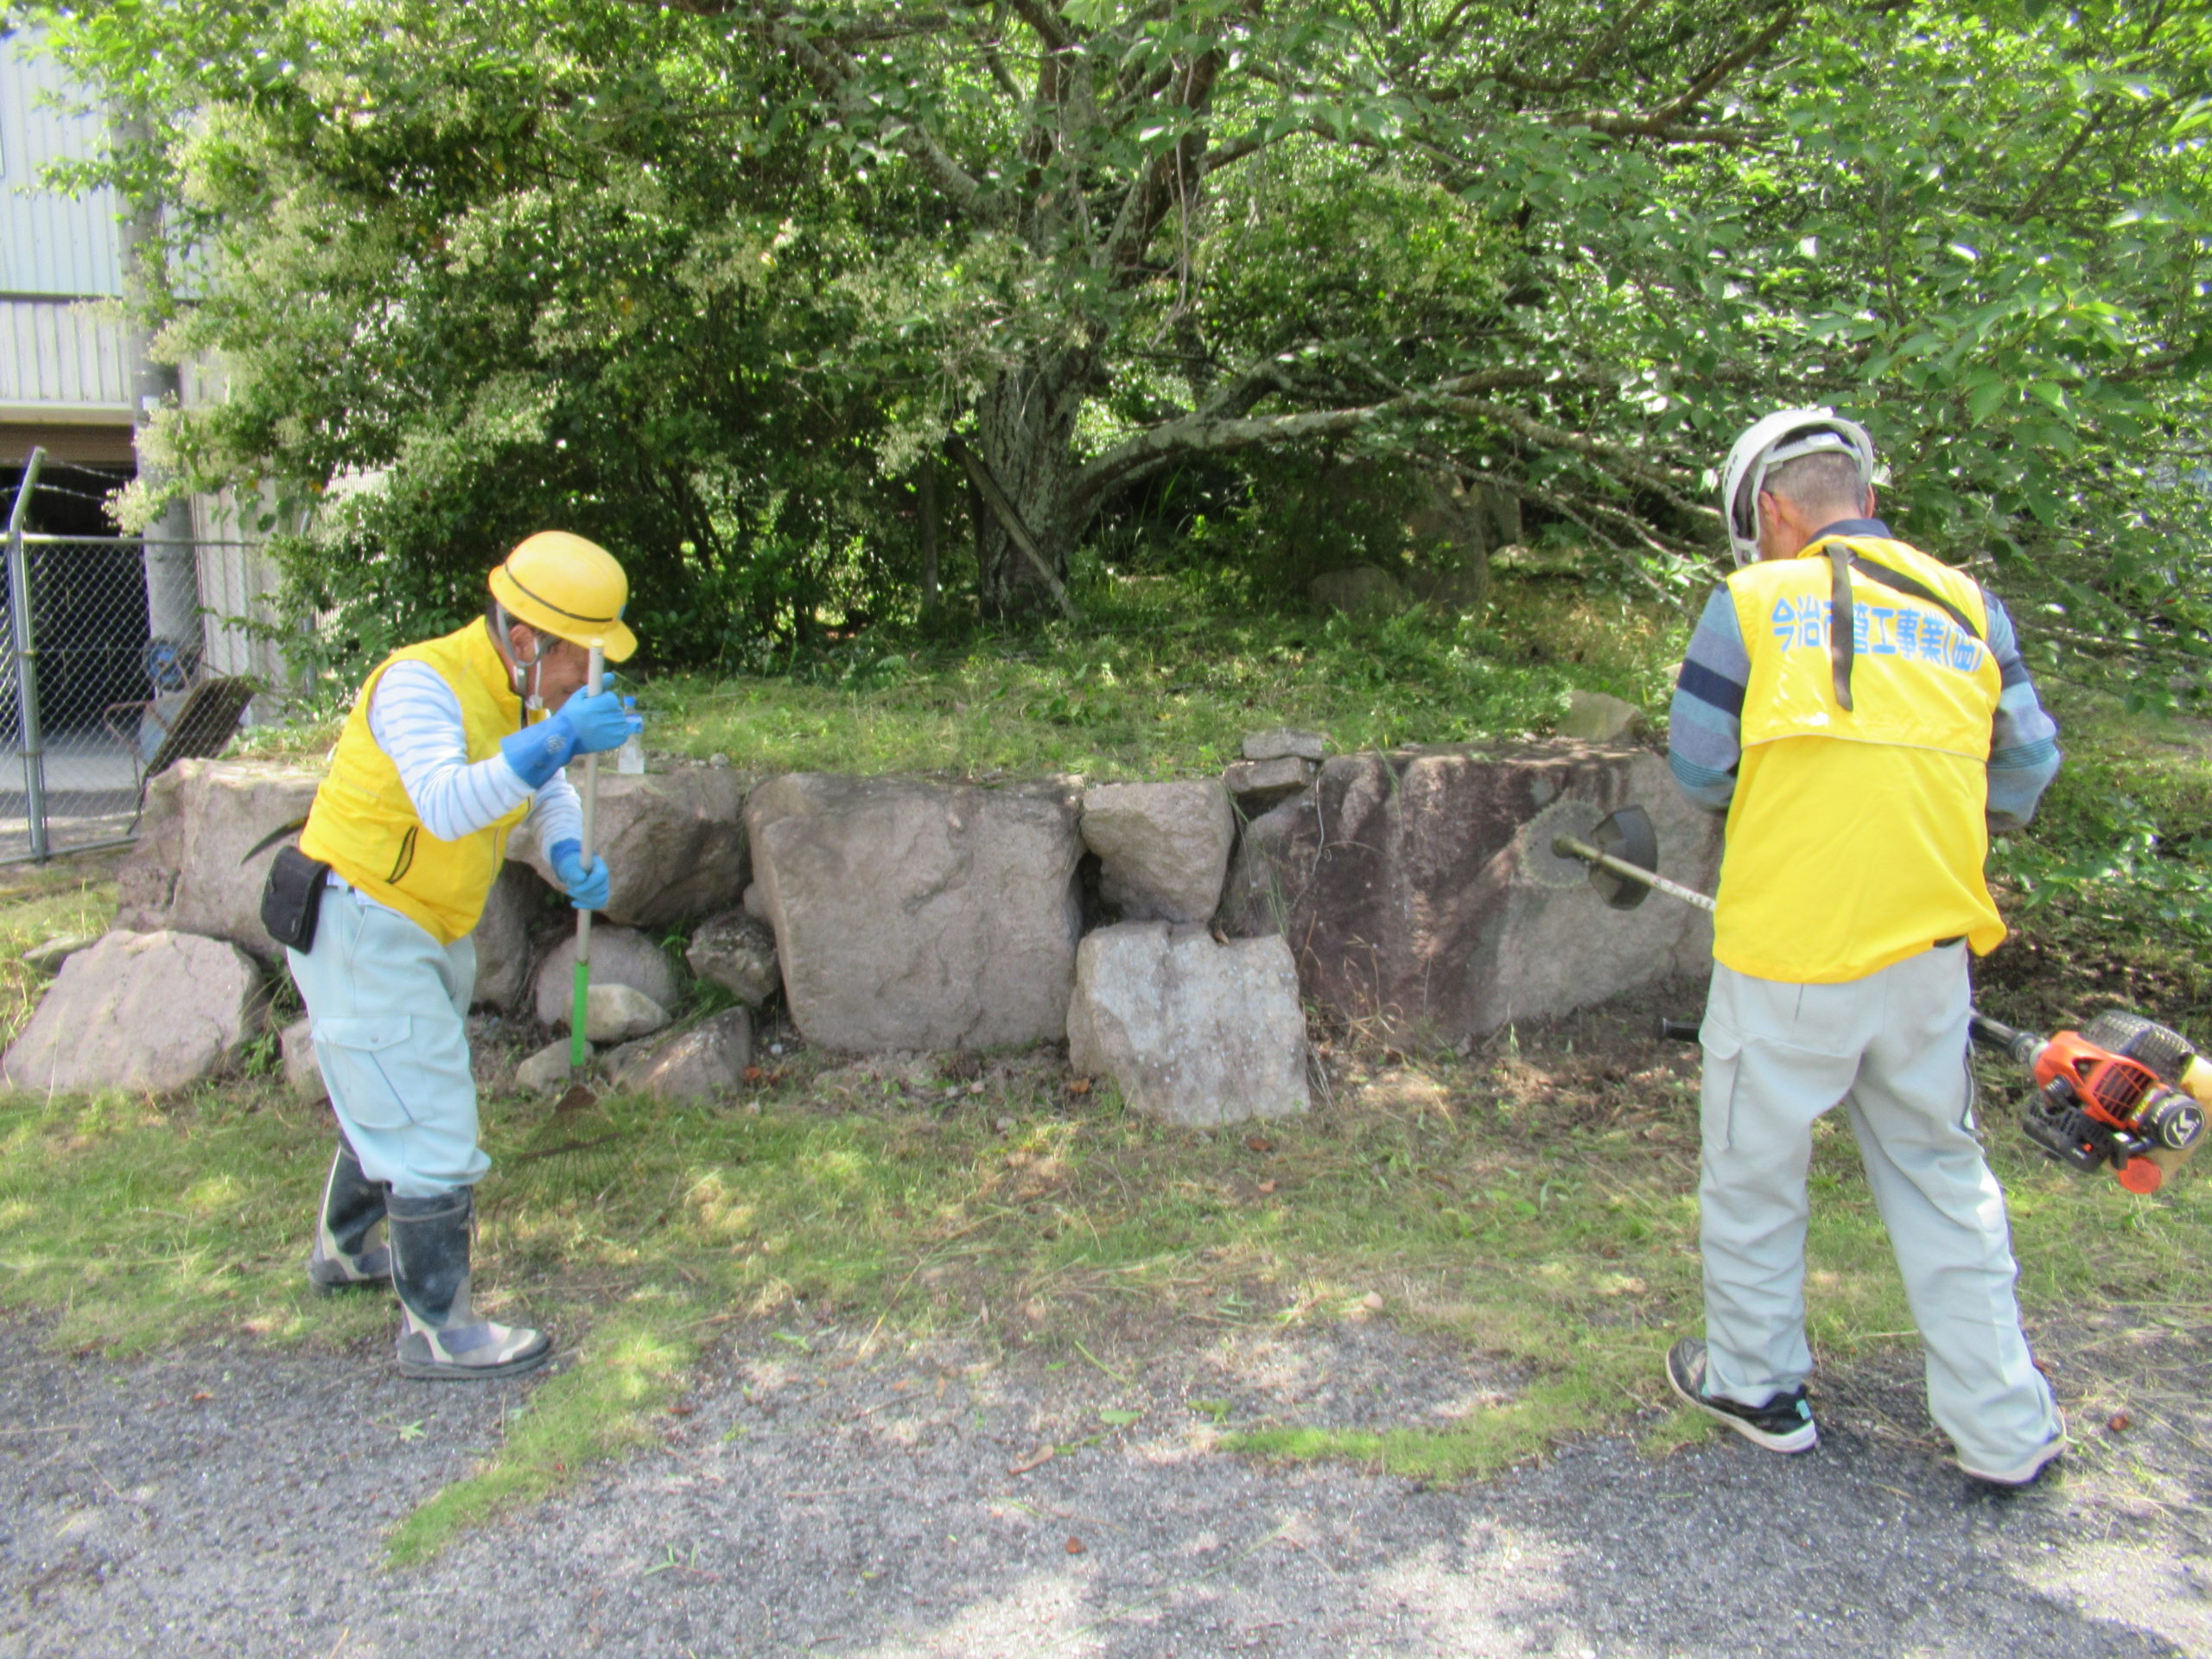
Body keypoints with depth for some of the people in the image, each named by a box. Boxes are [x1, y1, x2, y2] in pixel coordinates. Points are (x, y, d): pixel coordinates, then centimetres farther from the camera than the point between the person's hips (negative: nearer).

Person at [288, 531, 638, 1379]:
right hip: (361, 931, -10)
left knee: (392, 1097, 26)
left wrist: (570, 859, -7)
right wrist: (556, 738, -49)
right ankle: (438, 1328, 6)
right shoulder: (421, 683, -25)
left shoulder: (521, 698, 3)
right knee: (430, 1126, -7)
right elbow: (446, 807, -41)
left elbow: (547, 795, 13)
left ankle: (344, 1247, 48)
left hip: (427, 931, 10)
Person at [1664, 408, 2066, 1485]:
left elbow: (1696, 770, -2)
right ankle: (2004, 1427, 25)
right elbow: (2029, 765, 10)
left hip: (1785, 957, -4)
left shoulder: (1754, 603, -5)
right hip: (1928, 950, 4)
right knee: (1941, 1173, 18)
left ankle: (1756, 1386, 29)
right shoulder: (1966, 605, 5)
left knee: (1754, 1171, 13)